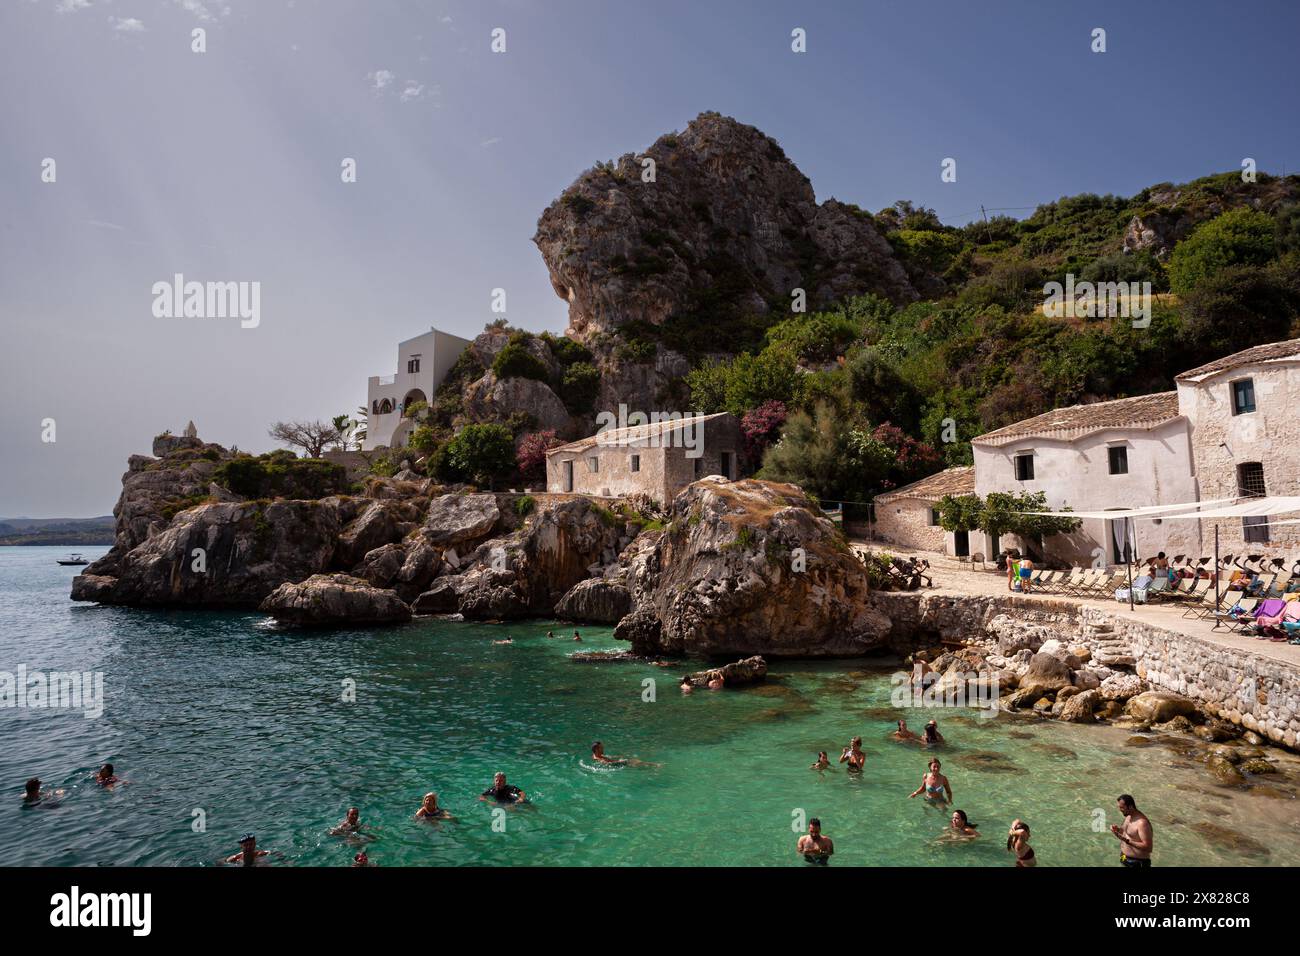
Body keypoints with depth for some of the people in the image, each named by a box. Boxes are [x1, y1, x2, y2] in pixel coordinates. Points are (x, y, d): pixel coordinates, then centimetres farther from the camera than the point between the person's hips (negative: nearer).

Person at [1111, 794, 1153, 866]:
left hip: (1137, 863, -9)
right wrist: (1118, 829, -4)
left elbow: (1147, 847, -27)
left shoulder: (1142, 823, -26)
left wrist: (1127, 841, -32)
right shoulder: (1129, 816, 2)